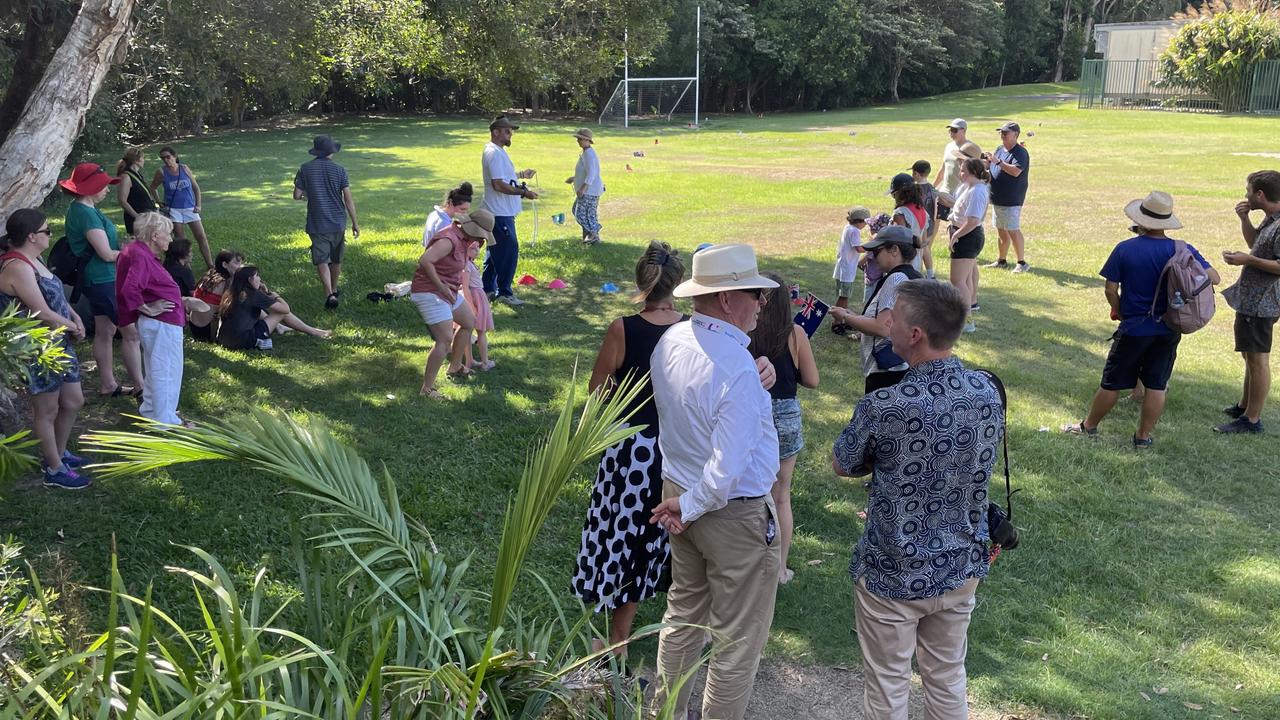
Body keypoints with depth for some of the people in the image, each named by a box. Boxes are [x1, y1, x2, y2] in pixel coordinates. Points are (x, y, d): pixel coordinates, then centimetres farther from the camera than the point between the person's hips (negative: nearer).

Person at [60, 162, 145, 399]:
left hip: (97, 279, 10)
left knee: (105, 331, 15)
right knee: (131, 332, -4)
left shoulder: (79, 209, 10)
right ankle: (139, 387, 2)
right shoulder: (86, 213, -21)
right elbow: (107, 254, -22)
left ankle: (108, 384, 24)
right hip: (103, 280, -10)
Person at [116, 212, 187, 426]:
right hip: (161, 323, -11)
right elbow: (129, 289, -35)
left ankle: (151, 410, 37)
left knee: (157, 369, 23)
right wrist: (147, 309, -20)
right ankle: (165, 421, 9)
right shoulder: (139, 256, -21)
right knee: (165, 370, 0)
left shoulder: (143, 253, 10)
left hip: (162, 322, 11)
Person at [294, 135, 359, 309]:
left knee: (321, 261, -2)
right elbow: (348, 199, -7)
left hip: (317, 224, -1)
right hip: (338, 223, 1)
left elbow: (297, 195, -4)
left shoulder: (305, 169, -4)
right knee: (336, 259, 19)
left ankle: (330, 294, -19)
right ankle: (334, 289, 37)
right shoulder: (339, 169, -5)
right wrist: (355, 223, 0)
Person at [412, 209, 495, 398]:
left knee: (469, 322, 24)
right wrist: (440, 285, -28)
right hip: (429, 293, -11)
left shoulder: (463, 238, 5)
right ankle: (427, 388, -8)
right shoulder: (449, 240, -25)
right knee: (445, 340, -15)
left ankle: (455, 367, 38)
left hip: (447, 291, 11)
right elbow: (424, 261, -36)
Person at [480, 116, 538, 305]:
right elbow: (498, 185, -26)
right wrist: (524, 192, -22)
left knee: (495, 251, 17)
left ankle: (488, 289, 25)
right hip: (500, 213, -11)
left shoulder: (497, 151, 15)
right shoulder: (494, 153, -19)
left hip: (501, 212, 11)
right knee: (509, 251, -5)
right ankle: (504, 293, 2)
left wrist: (520, 175, 18)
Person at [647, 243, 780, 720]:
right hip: (735, 516, -9)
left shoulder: (671, 340, -5)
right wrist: (689, 508, -13)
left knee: (683, 614, 26)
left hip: (677, 488, 9)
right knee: (738, 640, 10)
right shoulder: (737, 369, -30)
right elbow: (727, 470, -28)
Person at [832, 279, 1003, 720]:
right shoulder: (988, 393, -9)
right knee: (948, 678, 22)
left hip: (894, 576, -5)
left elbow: (840, 466, -8)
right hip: (962, 567, 5)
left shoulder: (883, 407, -26)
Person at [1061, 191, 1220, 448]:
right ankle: (1143, 436, 18)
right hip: (1168, 330, 2)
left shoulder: (1125, 249, -12)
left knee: (1112, 383, 10)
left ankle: (1088, 426, 25)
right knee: (1156, 386, 10)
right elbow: (1214, 278, -3)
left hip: (1134, 330, -2)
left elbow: (1111, 289, -9)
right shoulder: (1183, 250, -6)